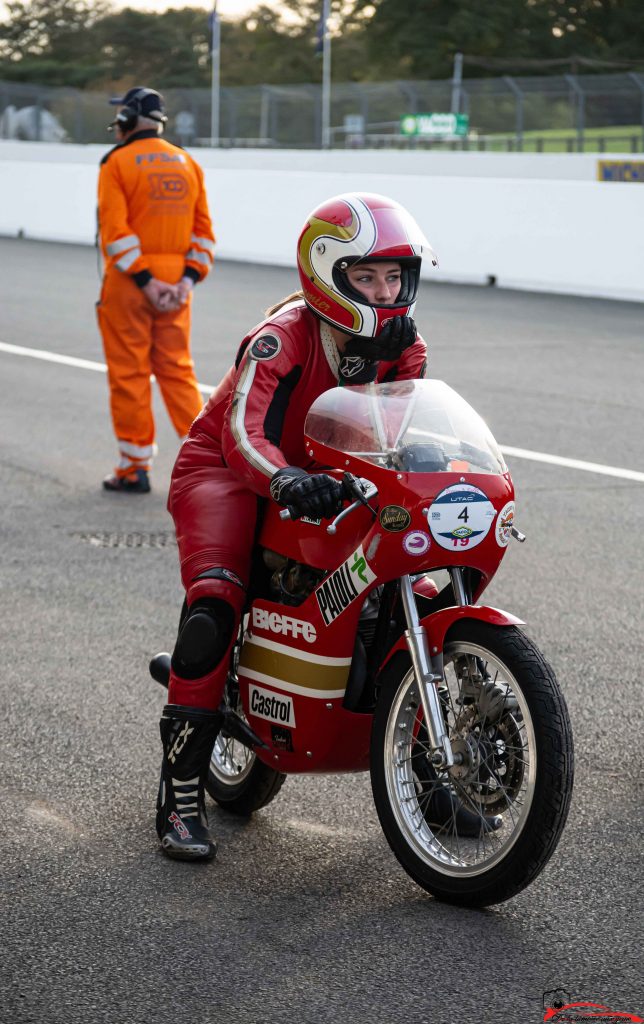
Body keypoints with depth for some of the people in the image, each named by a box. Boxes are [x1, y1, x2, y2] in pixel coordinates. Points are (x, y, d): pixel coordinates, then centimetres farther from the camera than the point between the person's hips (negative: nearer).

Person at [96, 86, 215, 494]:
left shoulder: (117, 162, -6)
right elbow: (203, 230, 5)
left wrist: (144, 280, -15)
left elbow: (115, 229, -15)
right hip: (176, 280, 5)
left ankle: (135, 469, 7)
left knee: (129, 373, 2)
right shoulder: (188, 164, 10)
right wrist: (188, 278, -1)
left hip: (129, 278, -5)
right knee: (177, 369, 11)